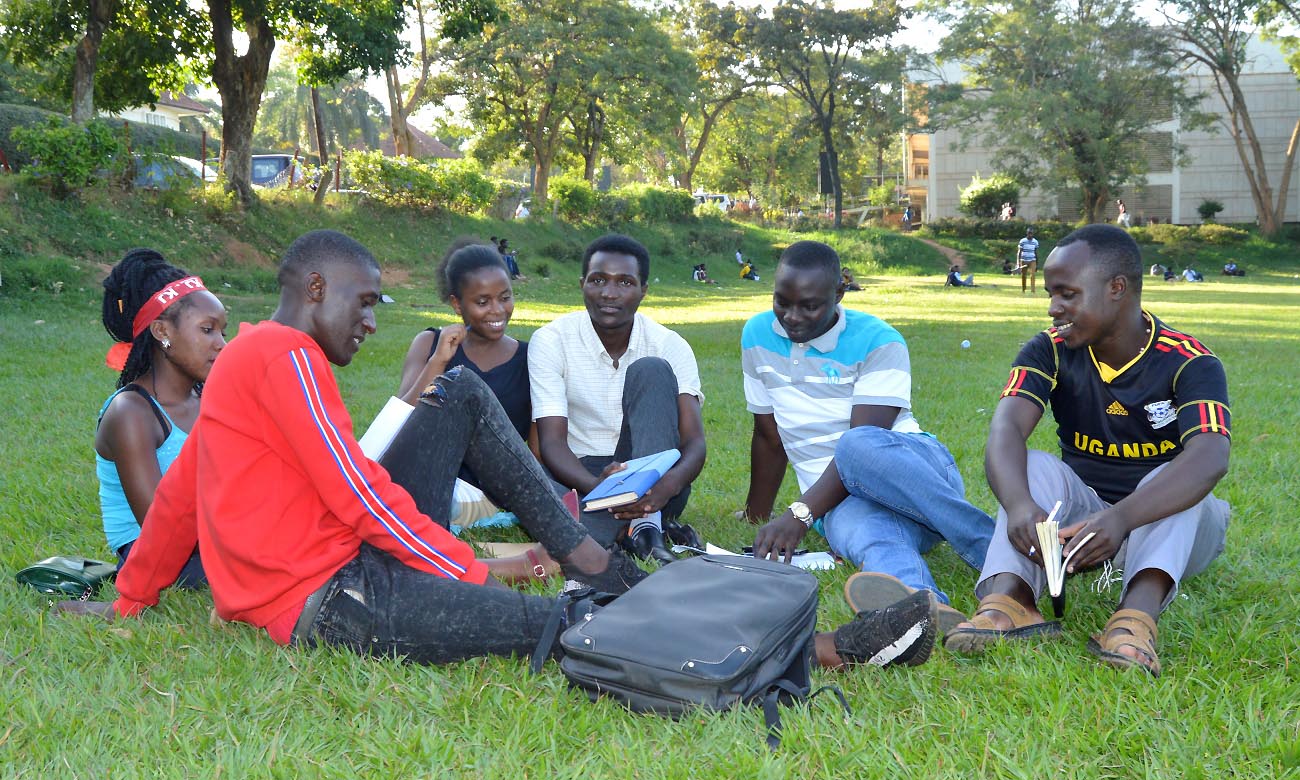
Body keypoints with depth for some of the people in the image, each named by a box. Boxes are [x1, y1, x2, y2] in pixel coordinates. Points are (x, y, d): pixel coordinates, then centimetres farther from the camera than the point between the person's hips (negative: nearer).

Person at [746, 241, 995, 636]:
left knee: (858, 447, -40)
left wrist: (800, 515, -27)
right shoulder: (758, 336, 9)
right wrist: (757, 517, 24)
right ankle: (929, 610, -69)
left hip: (913, 466, -2)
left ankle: (991, 548, -40)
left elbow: (861, 442, -18)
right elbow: (769, 437, 19)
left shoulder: (878, 342, -7)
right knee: (876, 540, -37)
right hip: (843, 502, 3)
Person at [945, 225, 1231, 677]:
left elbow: (1210, 458, -35)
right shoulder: (1050, 352, -7)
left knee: (1180, 479, -31)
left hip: (1167, 527, -2)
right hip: (1080, 510, 2)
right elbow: (1006, 429, -25)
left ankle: (1136, 617, -54)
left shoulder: (1190, 363, -16)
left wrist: (1120, 519, -53)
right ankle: (1010, 598, -48)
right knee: (1035, 467, -24)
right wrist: (1020, 506, -47)